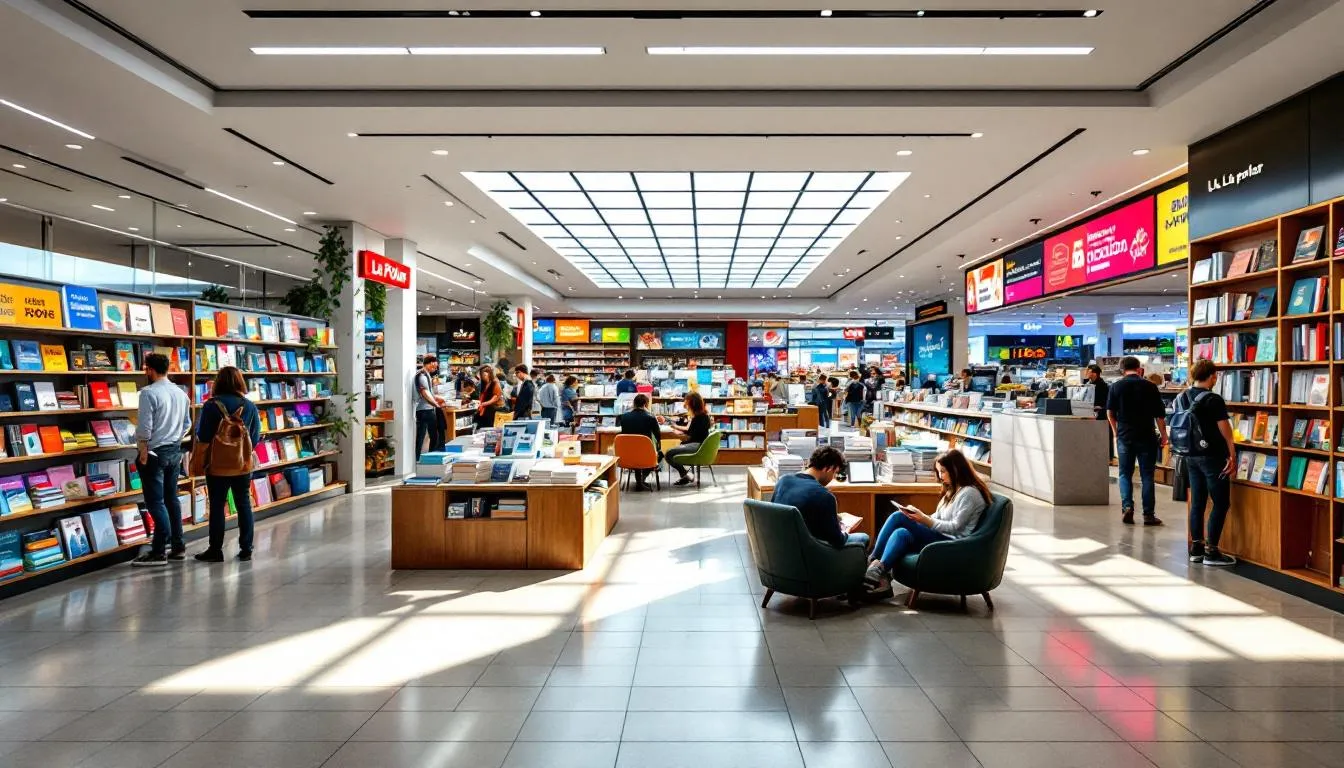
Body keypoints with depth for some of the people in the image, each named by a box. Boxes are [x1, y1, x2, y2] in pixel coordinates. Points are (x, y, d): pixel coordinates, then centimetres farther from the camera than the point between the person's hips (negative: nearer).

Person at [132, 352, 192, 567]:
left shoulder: (148, 393, -15)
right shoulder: (181, 393, 8)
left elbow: (144, 428, -18)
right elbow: (187, 424, 14)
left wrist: (143, 452, -10)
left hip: (155, 453, -7)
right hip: (175, 451, 7)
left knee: (155, 502, -3)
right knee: (171, 499, 13)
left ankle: (159, 552, -1)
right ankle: (178, 547, 16)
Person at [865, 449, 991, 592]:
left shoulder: (969, 493, -10)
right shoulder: (953, 489, 19)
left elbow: (955, 527, -15)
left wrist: (925, 520, -21)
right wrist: (916, 514, 0)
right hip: (940, 537, 9)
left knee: (899, 517, -22)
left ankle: (878, 570, -23)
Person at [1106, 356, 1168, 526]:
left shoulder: (1116, 386, -1)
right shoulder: (1150, 386, -4)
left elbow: (1110, 413, 1)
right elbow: (1159, 415, -3)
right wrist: (1163, 435, 8)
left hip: (1124, 437, 1)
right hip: (1147, 437, -1)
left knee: (1125, 474, 10)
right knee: (1147, 475, 6)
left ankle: (1127, 507, -6)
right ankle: (1148, 514, 7)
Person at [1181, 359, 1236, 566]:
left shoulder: (1181, 398, 5)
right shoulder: (1214, 400, -14)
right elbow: (1225, 430, -10)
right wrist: (1231, 456, -1)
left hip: (1191, 456, 7)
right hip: (1212, 457, -7)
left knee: (1197, 502, 11)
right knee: (1221, 503, 1)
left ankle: (1196, 548, 14)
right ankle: (1211, 551, 1)